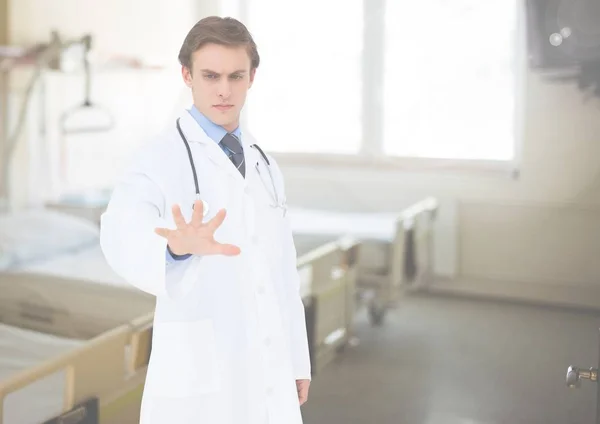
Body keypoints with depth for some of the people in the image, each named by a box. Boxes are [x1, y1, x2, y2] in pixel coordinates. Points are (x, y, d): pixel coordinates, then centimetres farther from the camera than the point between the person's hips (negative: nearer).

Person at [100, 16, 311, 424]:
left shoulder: (263, 166, 11)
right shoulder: (159, 159, -11)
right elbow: (123, 239, -33)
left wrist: (297, 360, 16)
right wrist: (180, 247, -56)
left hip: (267, 376, 6)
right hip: (198, 377, -6)